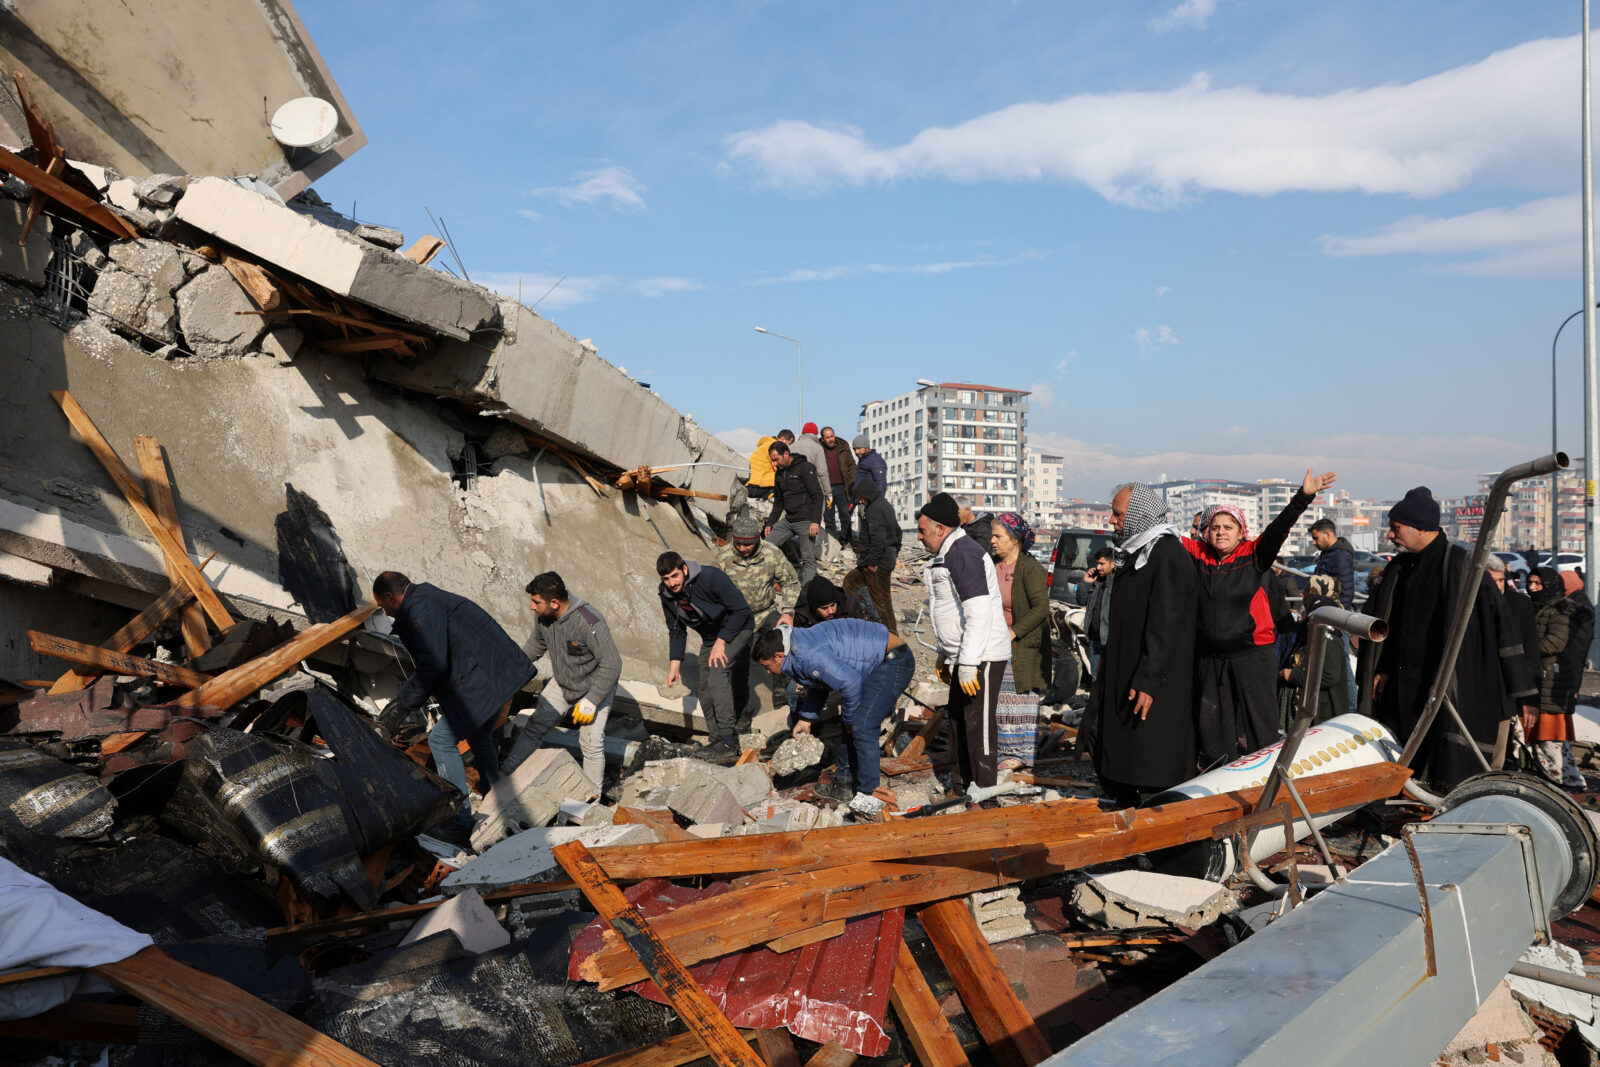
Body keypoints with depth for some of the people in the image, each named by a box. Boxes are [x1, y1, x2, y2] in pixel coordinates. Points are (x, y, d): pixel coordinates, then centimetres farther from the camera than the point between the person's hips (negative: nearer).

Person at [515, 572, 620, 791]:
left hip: (595, 688, -6)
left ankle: (592, 795, 9)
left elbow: (612, 664, -29)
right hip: (561, 686, 6)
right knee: (535, 728, 8)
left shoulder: (589, 622, -35)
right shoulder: (542, 615, -14)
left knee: (591, 743, -9)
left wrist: (591, 701, -28)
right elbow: (536, 643, 11)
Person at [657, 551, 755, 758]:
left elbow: (741, 610, -24)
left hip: (737, 628, -7)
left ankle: (728, 741, -27)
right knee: (706, 693, 6)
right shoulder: (666, 594, -8)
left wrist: (721, 641, -26)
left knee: (717, 672, -28)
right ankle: (718, 740, 22)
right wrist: (675, 663, -4)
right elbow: (677, 631, 6)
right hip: (711, 637, 8)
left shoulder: (711, 578, -28)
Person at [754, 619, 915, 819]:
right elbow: (819, 685, 29)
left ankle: (867, 796, -11)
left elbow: (850, 683, -29)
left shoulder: (808, 655, -25)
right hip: (881, 663, 11)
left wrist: (849, 719, -12)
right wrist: (806, 718, 30)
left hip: (893, 662, -11)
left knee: (862, 726, -17)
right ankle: (845, 783, 24)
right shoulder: (800, 648, 10)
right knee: (852, 725, 15)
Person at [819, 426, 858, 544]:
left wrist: (852, 482, 1)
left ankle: (847, 538, 15)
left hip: (841, 487, 1)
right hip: (826, 488, -1)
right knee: (829, 516, 5)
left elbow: (852, 465, 11)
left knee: (845, 514, 6)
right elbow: (815, 469, 2)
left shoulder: (843, 447, 7)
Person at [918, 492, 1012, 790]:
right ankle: (963, 785, 30)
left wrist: (968, 663, -25)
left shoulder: (964, 553, -18)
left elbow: (979, 613, -25)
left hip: (982, 656, -11)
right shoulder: (948, 554, 15)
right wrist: (945, 654, 24)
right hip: (964, 656, 11)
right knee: (958, 719, 17)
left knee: (978, 725, -6)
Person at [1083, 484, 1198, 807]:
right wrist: (1107, 659, 23)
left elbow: (1165, 625, -23)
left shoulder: (1168, 555, -18)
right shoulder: (1137, 552, 14)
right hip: (1123, 677, 10)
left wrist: (1148, 681, -26)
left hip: (1152, 683, -10)